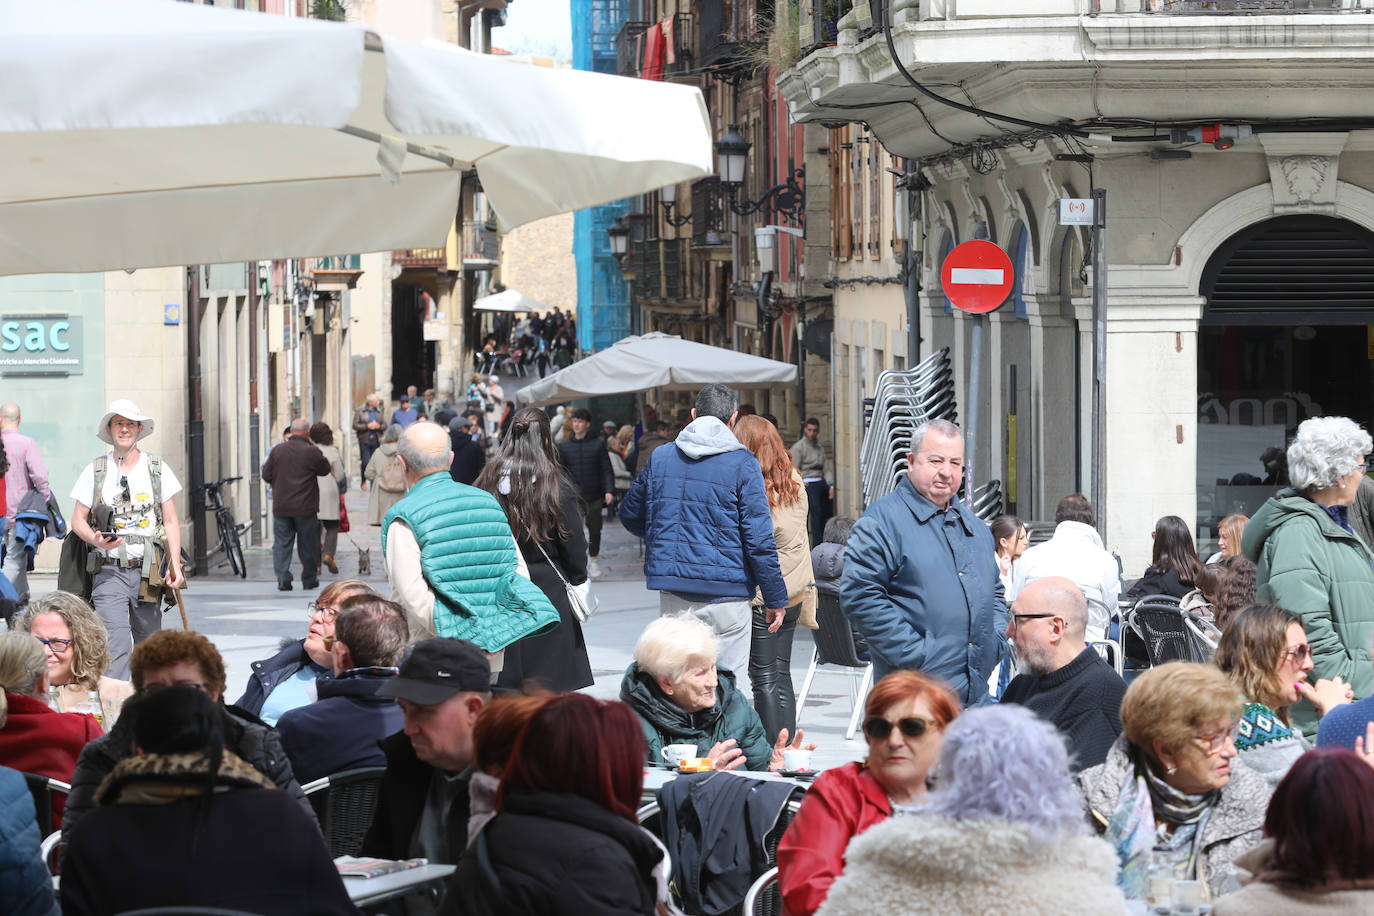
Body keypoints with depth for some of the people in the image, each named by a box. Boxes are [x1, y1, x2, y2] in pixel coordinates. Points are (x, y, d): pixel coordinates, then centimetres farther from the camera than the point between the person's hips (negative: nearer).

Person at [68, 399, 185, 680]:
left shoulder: (158, 469, 8)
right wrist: (96, 540, -13)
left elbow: (171, 522, 7)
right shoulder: (94, 471, 6)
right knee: (115, 645, -15)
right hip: (109, 571, -2)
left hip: (148, 571, 2)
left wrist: (175, 565, -4)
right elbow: (78, 519, 9)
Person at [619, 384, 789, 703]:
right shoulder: (742, 464, -7)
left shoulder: (661, 458, 7)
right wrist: (776, 598, -2)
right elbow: (759, 539, -9)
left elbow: (630, 515, 19)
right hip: (726, 592, -4)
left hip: (672, 591, 4)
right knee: (731, 685, -1)